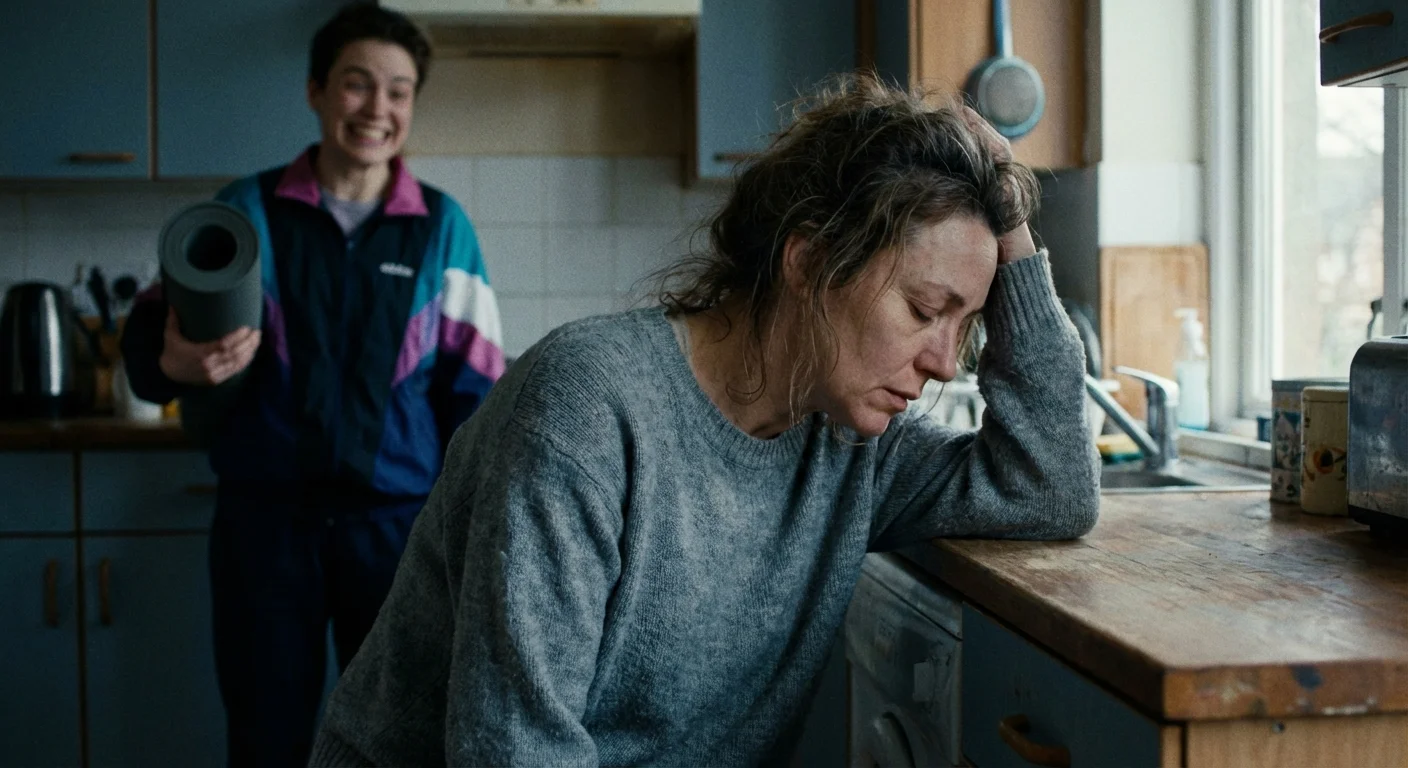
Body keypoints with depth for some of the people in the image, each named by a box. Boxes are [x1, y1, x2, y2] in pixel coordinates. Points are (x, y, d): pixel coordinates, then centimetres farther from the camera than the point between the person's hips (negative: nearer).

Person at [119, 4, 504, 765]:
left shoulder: (442, 225, 3)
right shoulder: (246, 210, 3)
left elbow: (472, 388, 4)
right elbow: (149, 334, 1)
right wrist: (175, 361, -23)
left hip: (398, 520, 0)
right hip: (263, 515, 0)